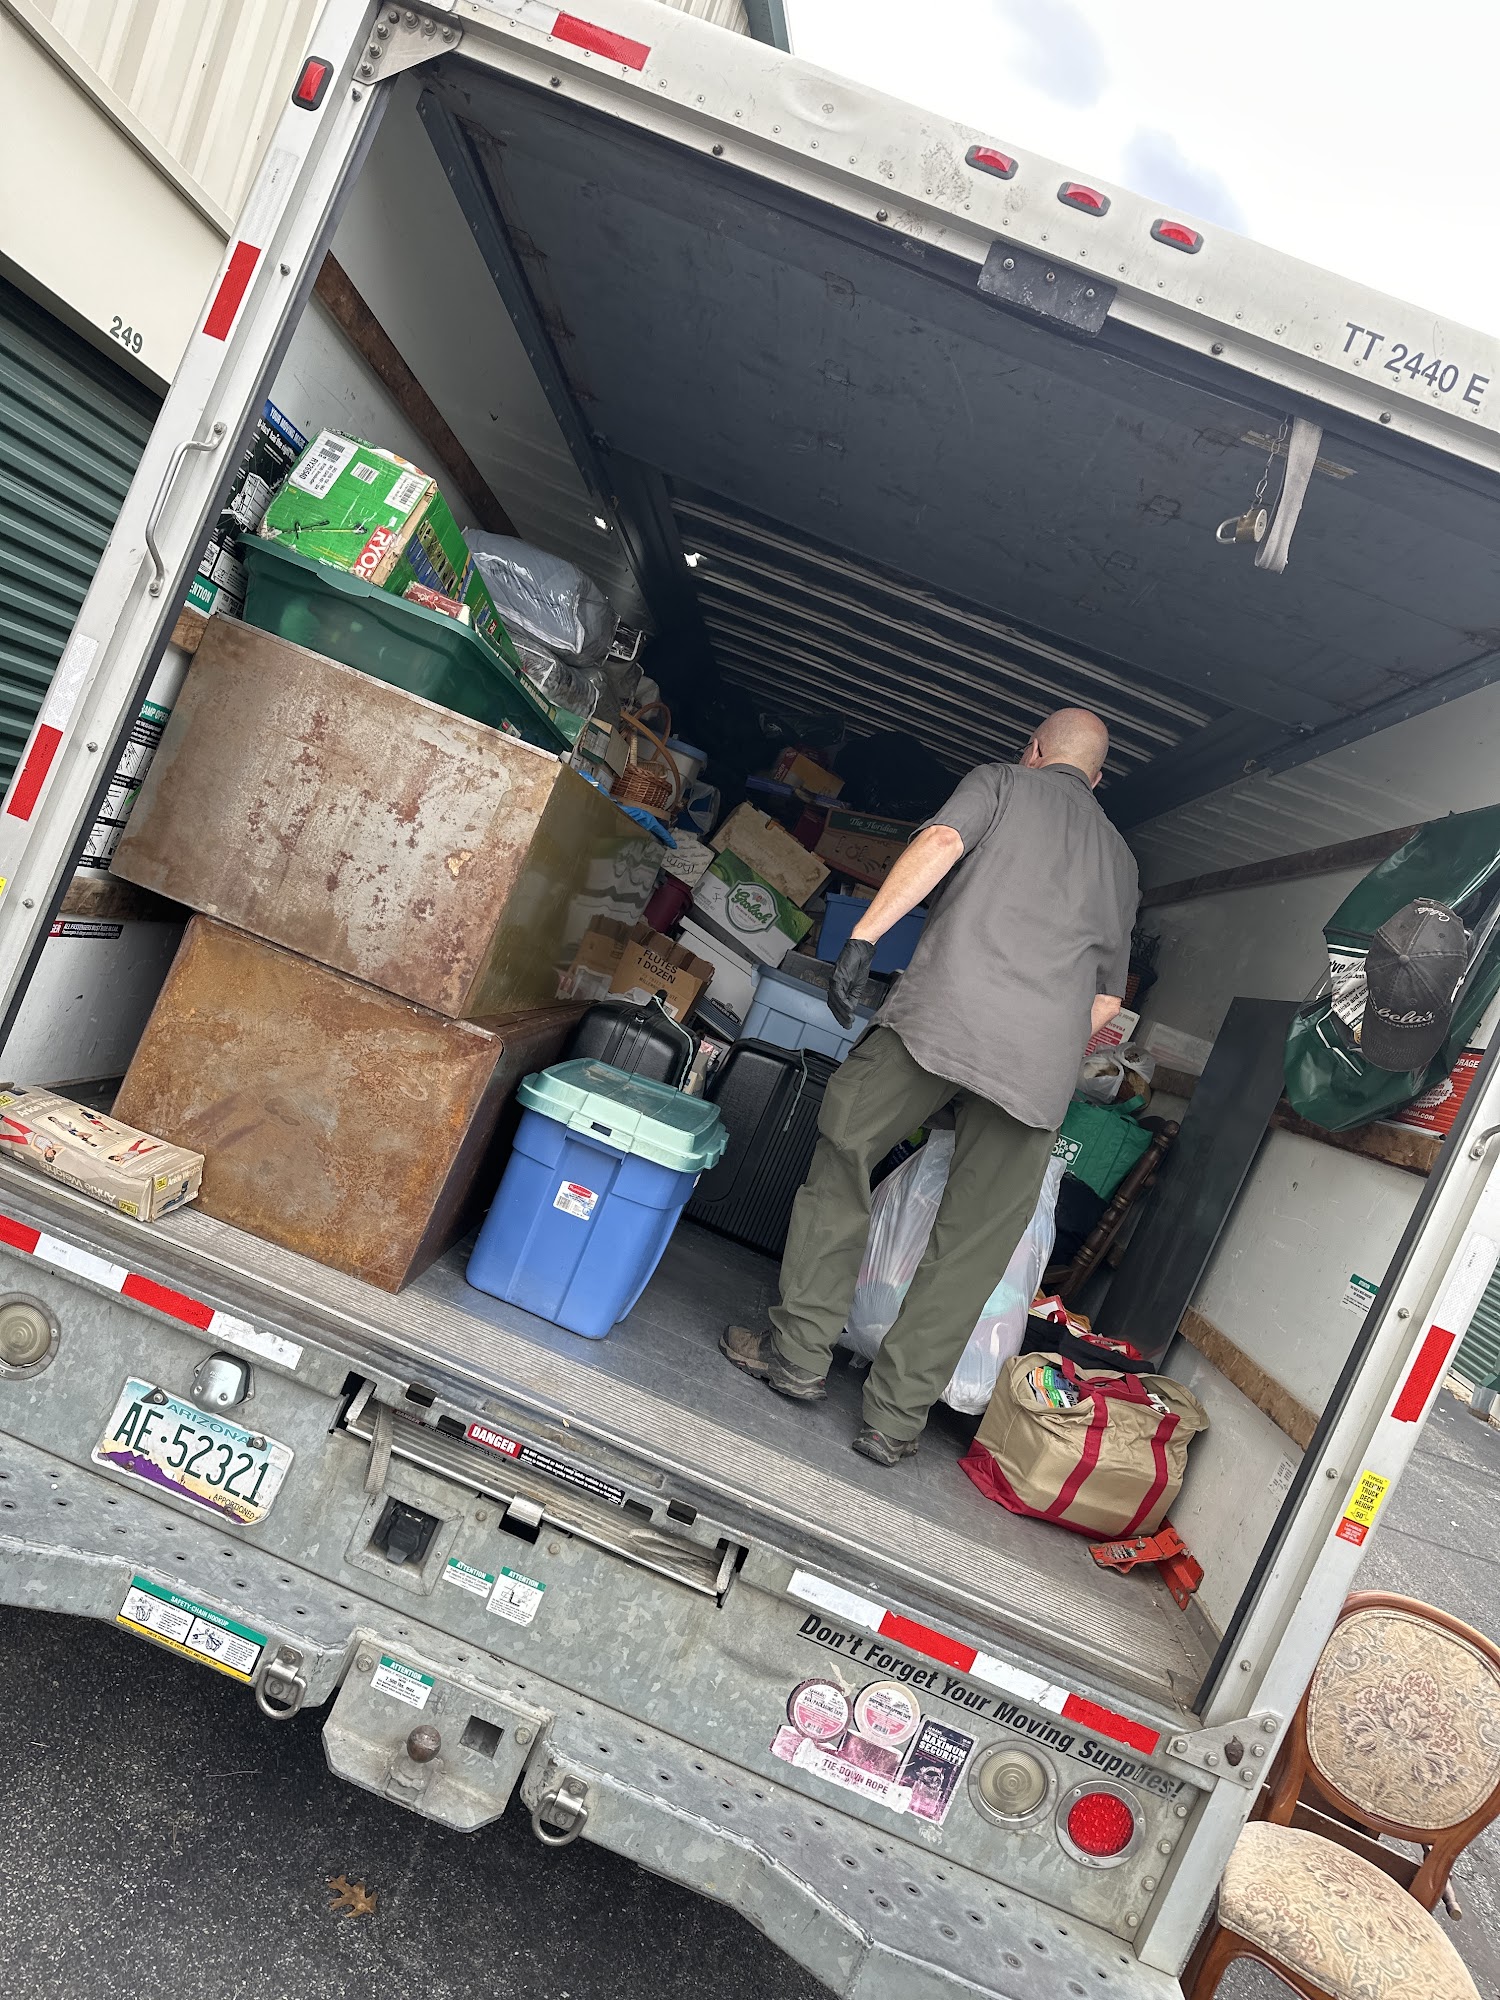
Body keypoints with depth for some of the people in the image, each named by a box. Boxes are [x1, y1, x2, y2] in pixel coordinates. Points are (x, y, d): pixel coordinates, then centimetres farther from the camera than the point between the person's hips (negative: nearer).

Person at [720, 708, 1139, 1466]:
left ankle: (799, 1353, 12)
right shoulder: (1119, 857, 33)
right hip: (1045, 1062, 4)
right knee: (972, 1247, 7)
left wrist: (863, 935, -8)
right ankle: (895, 1417, 9)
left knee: (842, 1149, 12)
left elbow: (941, 841, -2)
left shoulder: (1003, 780, 21)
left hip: (949, 1005, -3)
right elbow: (1109, 997, 30)